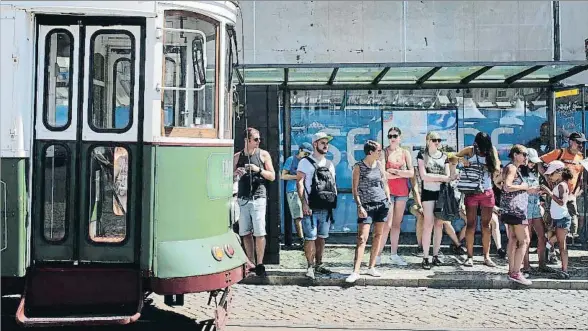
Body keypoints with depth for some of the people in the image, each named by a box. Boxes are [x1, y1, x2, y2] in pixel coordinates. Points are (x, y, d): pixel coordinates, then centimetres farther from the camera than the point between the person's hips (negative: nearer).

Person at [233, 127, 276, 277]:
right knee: (245, 233, 5)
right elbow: (230, 179, 15)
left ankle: (259, 264, 1)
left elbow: (272, 176, 4)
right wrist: (236, 173, -7)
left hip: (258, 198, -3)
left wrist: (258, 170, -11)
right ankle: (251, 263, 15)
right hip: (242, 198, 3)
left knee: (259, 233, -7)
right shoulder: (237, 157, 11)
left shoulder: (263, 154, 5)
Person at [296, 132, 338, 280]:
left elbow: (333, 184, 21)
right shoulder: (305, 162, -1)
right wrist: (304, 203, -16)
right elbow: (299, 182, -8)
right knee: (310, 238, -6)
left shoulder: (329, 164, 17)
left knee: (322, 237, 11)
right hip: (311, 207, -5)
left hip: (326, 208, 6)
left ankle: (318, 264, 22)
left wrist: (334, 201, 11)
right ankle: (310, 266, 3)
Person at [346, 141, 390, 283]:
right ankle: (356, 271, -11)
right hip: (366, 205, -5)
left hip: (382, 203, 5)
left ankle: (371, 267, 16)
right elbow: (354, 188, -6)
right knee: (362, 238, -10)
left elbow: (385, 183, 16)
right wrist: (359, 206, -13)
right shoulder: (358, 167, -5)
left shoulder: (379, 164, 8)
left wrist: (389, 200, 9)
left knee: (378, 235, 6)